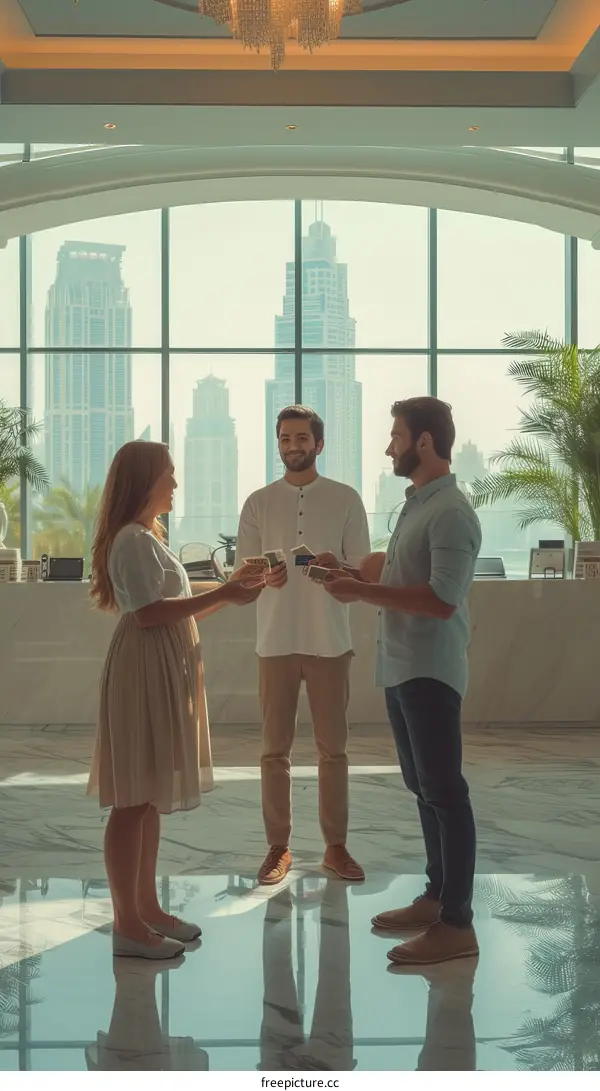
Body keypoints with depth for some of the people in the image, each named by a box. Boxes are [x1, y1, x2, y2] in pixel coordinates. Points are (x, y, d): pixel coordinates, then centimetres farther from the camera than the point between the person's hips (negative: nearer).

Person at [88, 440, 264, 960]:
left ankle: (147, 906, 21)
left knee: (151, 795, 13)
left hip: (164, 673, 10)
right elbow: (148, 613, -22)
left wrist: (228, 591, 11)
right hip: (142, 673, -10)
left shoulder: (148, 537, 19)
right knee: (133, 799, -6)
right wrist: (222, 596, -20)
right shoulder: (133, 540, -14)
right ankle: (127, 924, -1)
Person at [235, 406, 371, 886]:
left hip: (330, 641, -1)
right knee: (275, 750, 6)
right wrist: (263, 577, -18)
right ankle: (279, 847, 16)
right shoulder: (259, 503, 6)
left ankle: (336, 846, 18)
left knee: (333, 748, 6)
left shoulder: (346, 499, 3)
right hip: (276, 641, 1)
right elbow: (242, 570, 5)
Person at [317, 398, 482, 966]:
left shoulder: (451, 513, -17)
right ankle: (437, 896, 28)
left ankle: (457, 924, 1)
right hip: (401, 669, 10)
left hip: (430, 673, -10)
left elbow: (442, 599, -25)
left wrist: (361, 592, -21)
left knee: (445, 791, -5)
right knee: (424, 788, 16)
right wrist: (350, 572, 12)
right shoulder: (416, 505, 14)